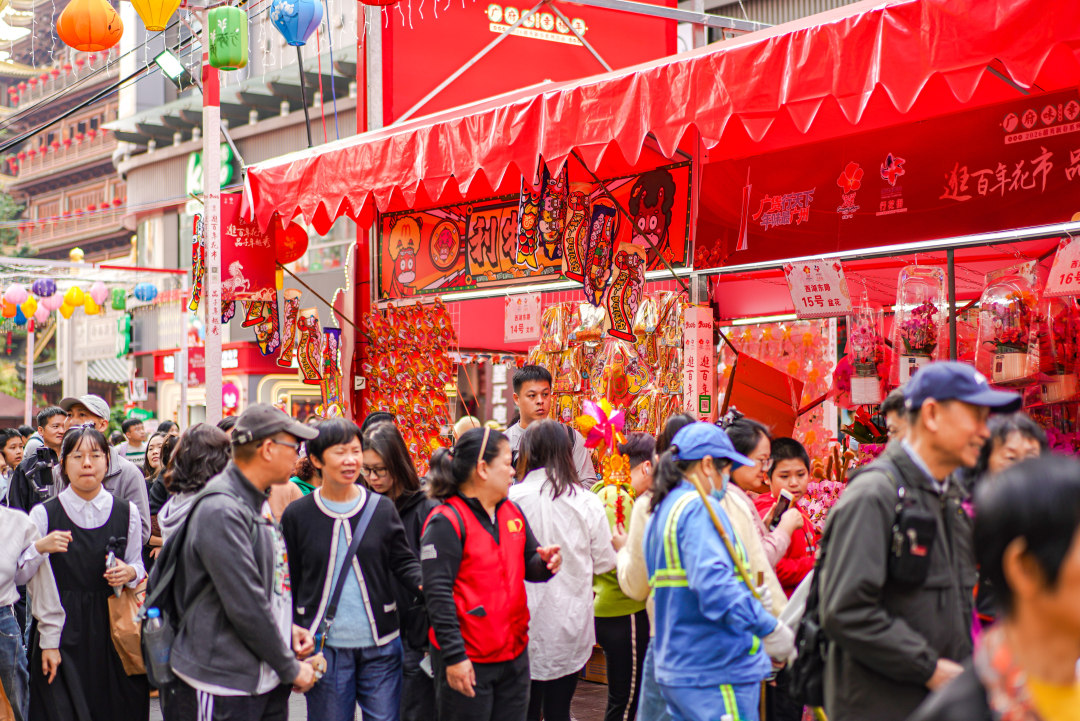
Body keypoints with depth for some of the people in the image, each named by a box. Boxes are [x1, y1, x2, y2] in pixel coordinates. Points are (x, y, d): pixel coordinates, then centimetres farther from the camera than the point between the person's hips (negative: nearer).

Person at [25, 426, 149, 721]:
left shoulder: (127, 512, 5)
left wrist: (129, 573, -6)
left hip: (110, 627, 2)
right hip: (60, 628, -1)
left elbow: (138, 567, 16)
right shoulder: (44, 514, 0)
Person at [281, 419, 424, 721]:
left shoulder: (381, 507, 4)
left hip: (381, 646, 1)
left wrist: (426, 584, -16)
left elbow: (404, 562, 6)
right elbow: (289, 583, 5)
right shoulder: (297, 515, 0)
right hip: (325, 647, -1)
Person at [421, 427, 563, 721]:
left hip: (514, 654, 8)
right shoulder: (446, 521, -13)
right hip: (468, 662, -7)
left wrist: (545, 562, -6)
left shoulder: (512, 512, 11)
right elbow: (438, 592, -16)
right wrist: (454, 657, -20)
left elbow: (528, 565, 20)